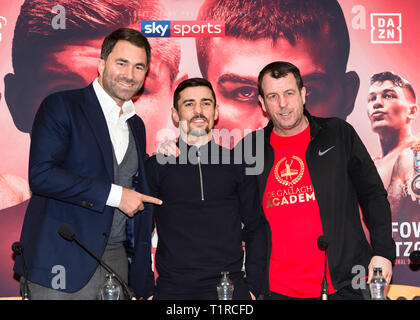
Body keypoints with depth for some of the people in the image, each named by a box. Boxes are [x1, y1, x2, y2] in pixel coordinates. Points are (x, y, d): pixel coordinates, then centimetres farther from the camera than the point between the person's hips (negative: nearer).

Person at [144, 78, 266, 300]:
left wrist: (252, 287, 2)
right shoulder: (156, 166, 4)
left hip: (229, 287, 1)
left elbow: (255, 228, 9)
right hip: (172, 289, 0)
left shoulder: (238, 165, 6)